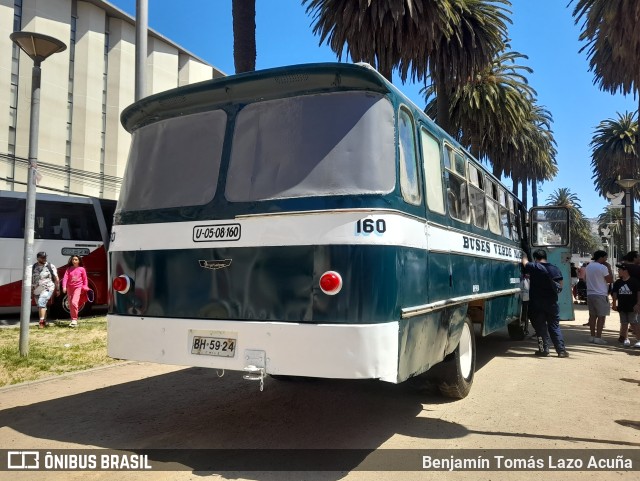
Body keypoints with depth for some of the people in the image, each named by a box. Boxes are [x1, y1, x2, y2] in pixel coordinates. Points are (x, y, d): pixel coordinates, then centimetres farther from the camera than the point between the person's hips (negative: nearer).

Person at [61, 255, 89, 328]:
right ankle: (73, 320, 22)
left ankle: (75, 320, -13)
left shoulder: (81, 269, -1)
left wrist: (85, 287, 2)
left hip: (78, 287, -4)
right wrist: (64, 287, -18)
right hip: (70, 288, 4)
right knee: (70, 305, 9)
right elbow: (65, 278, -6)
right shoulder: (69, 269, 4)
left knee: (74, 302, -21)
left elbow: (85, 279, 6)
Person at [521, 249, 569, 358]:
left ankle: (544, 350, 8)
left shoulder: (534, 267, -7)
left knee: (540, 327, 6)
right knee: (554, 326, 10)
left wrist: (524, 255, 36)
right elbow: (560, 287, 4)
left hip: (536, 303, -3)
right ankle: (561, 350, 8)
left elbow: (525, 262, 14)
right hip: (552, 303, 3)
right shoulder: (555, 269, 2)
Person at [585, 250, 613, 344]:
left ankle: (592, 336, 15)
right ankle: (598, 337, -3)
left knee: (592, 316, 12)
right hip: (600, 295, -7)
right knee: (601, 316, -1)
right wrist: (609, 268, -3)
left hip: (590, 294, 7)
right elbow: (610, 280, -8)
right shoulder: (603, 267, -13)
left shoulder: (588, 266, 10)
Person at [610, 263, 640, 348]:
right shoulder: (617, 282, 4)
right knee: (624, 324, 11)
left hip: (632, 307, -4)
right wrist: (614, 304, 8)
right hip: (622, 307, 4)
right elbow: (614, 294, 11)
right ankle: (624, 339, 20)